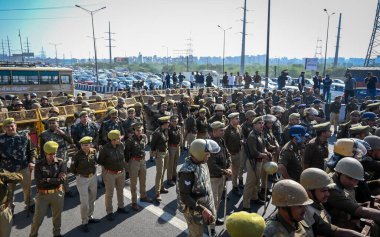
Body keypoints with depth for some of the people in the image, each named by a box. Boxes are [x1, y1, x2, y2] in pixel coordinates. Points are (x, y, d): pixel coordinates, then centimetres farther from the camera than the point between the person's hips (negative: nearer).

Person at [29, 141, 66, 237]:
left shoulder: (61, 163, -7)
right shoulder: (39, 164, -9)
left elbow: (62, 179, -15)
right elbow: (38, 182, -15)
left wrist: (47, 180, -17)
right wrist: (56, 180, -17)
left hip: (57, 194, 1)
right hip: (42, 195, -1)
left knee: (57, 216, 18)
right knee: (38, 218, 7)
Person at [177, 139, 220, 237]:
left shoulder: (202, 162, -6)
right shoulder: (187, 171, -31)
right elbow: (184, 197, -28)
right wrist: (202, 209, -31)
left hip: (207, 204, 7)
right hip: (193, 209, -7)